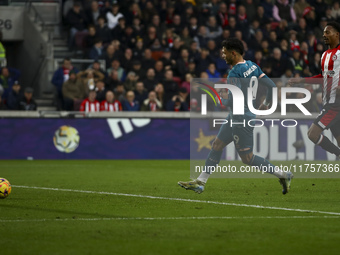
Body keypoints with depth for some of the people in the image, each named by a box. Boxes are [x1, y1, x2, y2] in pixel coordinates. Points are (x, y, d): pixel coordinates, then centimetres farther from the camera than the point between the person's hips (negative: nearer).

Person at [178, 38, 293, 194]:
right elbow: (272, 86, 7)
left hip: (242, 119, -10)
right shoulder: (252, 66, 6)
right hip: (235, 118, 10)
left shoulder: (235, 73, -20)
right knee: (217, 145, 12)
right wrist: (266, 104, 23)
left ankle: (282, 175, 3)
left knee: (247, 158, -3)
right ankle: (200, 182, 16)